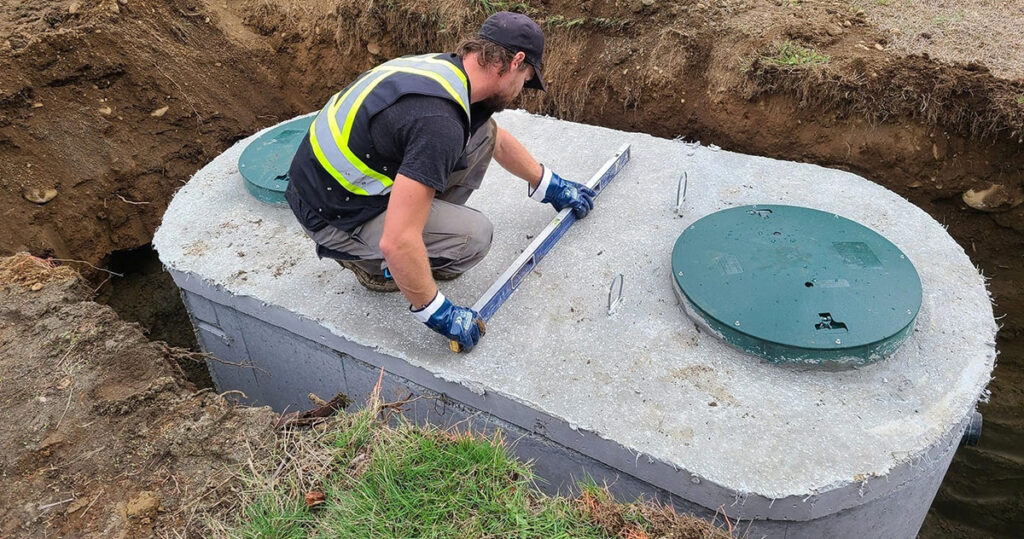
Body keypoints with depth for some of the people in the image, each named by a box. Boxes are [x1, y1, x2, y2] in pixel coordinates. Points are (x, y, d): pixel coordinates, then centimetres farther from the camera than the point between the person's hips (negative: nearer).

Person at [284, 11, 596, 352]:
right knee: (475, 235, -18)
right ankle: (373, 263, 4)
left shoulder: (447, 68, -2)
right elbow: (398, 243, -35)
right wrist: (437, 313, -21)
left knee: (481, 132, 0)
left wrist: (550, 186, 28)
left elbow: (498, 139, 18)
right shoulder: (440, 121, -33)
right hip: (335, 215, -8)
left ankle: (431, 225, 12)